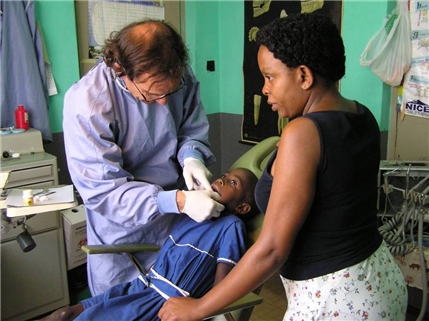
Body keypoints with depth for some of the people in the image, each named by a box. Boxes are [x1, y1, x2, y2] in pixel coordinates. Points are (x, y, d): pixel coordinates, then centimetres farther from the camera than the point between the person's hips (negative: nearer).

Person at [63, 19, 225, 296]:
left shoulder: (181, 78, -14)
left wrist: (191, 156, -23)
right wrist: (178, 201, -36)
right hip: (121, 229, -3)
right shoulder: (86, 103, -27)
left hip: (174, 218, 4)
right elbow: (102, 190, -27)